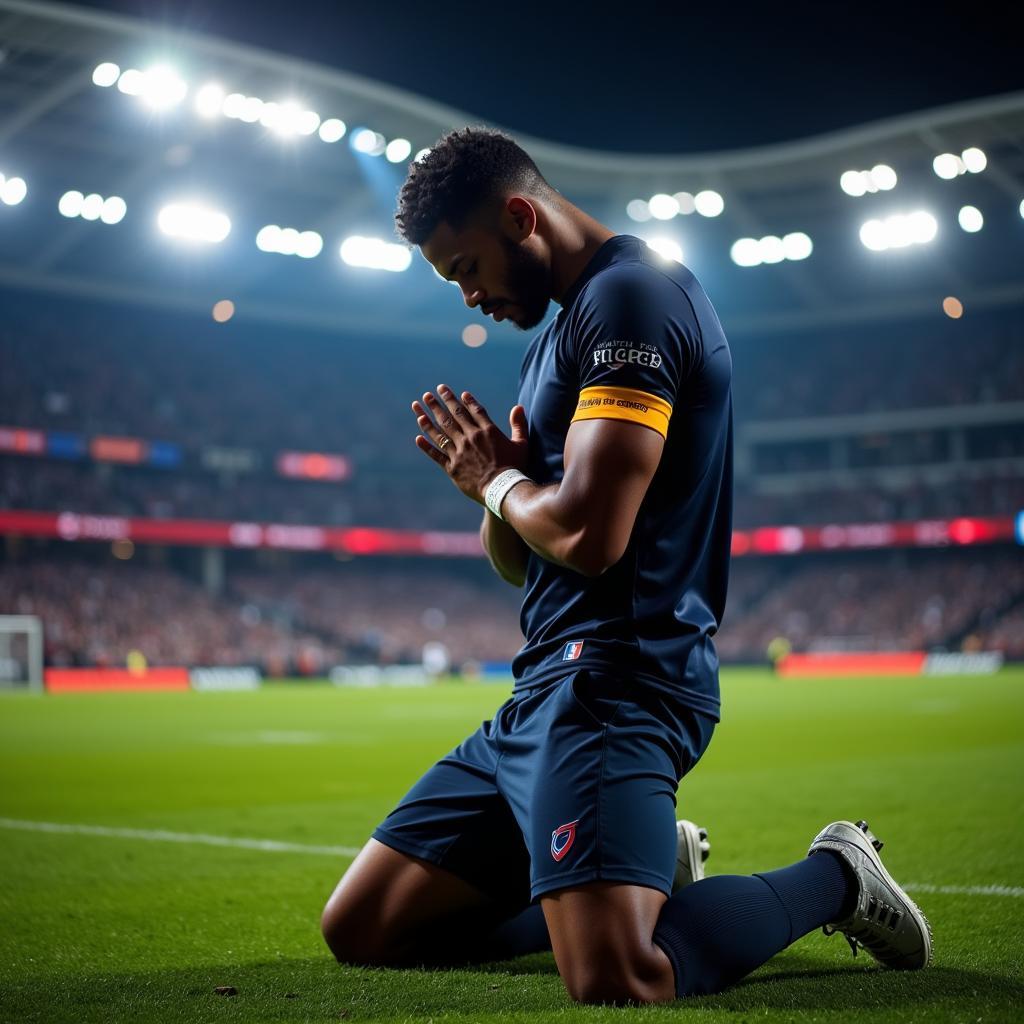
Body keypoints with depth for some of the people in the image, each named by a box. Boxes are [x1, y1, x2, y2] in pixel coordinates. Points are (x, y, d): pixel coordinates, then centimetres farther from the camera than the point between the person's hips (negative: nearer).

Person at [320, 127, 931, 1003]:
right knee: (360, 930, 9)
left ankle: (835, 876, -1)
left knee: (615, 981, -29)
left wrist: (498, 480, -2)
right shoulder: (558, 331, 21)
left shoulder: (631, 294, -11)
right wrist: (498, 483, 1)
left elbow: (587, 533, -23)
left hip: (613, 676, -10)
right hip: (543, 692, 10)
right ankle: (642, 872, 16)